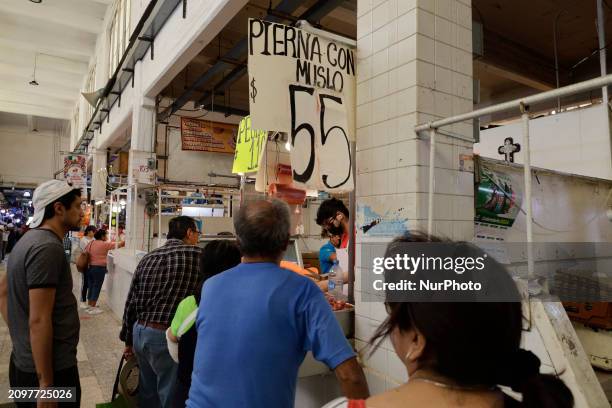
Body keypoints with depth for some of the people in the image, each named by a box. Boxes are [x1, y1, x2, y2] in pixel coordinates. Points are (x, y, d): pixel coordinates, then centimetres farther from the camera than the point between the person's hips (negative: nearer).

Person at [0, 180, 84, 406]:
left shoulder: (29, 240, 8)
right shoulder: (48, 247, -23)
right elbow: (39, 320, -26)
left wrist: (19, 334, 16)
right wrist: (46, 384, -21)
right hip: (52, 368, -9)